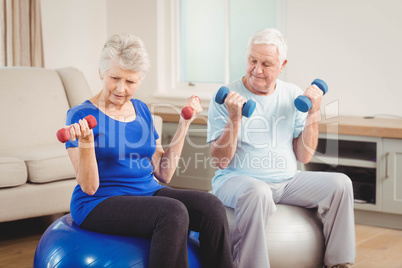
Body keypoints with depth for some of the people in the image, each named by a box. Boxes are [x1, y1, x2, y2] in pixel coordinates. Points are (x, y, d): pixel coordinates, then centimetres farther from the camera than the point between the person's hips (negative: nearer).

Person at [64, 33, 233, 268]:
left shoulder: (141, 110, 12)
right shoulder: (81, 115, -6)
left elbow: (164, 174, 10)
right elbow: (89, 186, -11)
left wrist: (184, 123, 7)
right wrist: (86, 142, -27)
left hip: (148, 193, 6)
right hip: (100, 203, -6)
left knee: (211, 205, -21)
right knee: (174, 212, -32)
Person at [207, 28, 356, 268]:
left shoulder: (294, 96, 8)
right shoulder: (227, 98, -4)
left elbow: (303, 156, 5)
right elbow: (221, 161, -10)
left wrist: (313, 113, -5)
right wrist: (235, 118, -22)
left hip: (287, 181, 5)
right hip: (236, 179, -4)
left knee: (340, 183, -15)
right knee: (258, 192, -38)